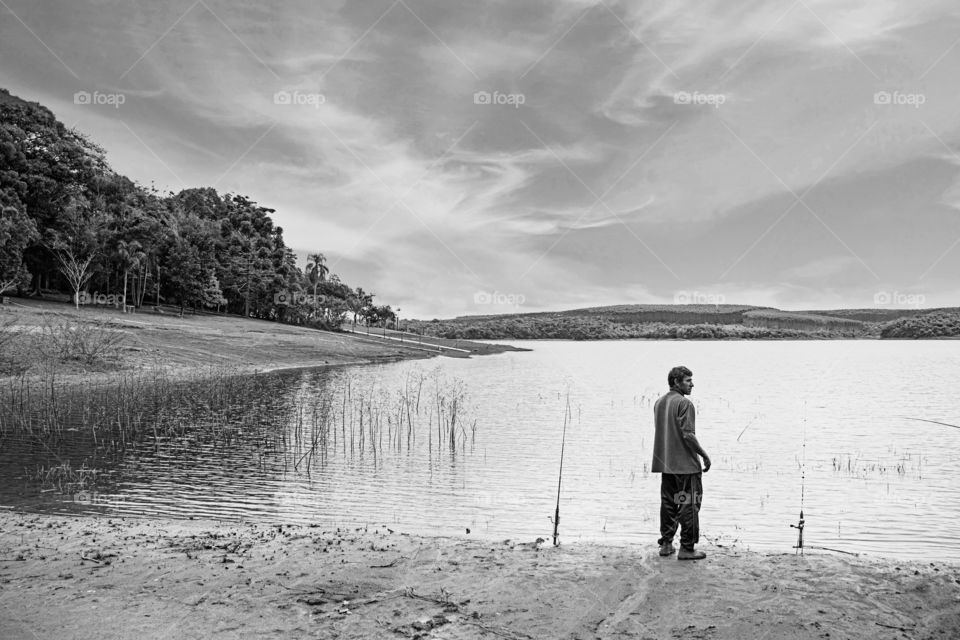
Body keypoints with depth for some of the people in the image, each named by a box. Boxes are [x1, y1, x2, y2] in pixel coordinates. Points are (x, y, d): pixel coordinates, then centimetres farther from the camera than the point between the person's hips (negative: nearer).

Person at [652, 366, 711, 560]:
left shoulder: (659, 403, 11)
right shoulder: (684, 403, -14)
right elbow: (688, 435, -19)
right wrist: (704, 455, -9)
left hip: (664, 463, 8)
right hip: (686, 464, -8)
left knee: (668, 503, 14)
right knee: (689, 505, 1)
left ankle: (666, 544, 20)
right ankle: (687, 548, 3)